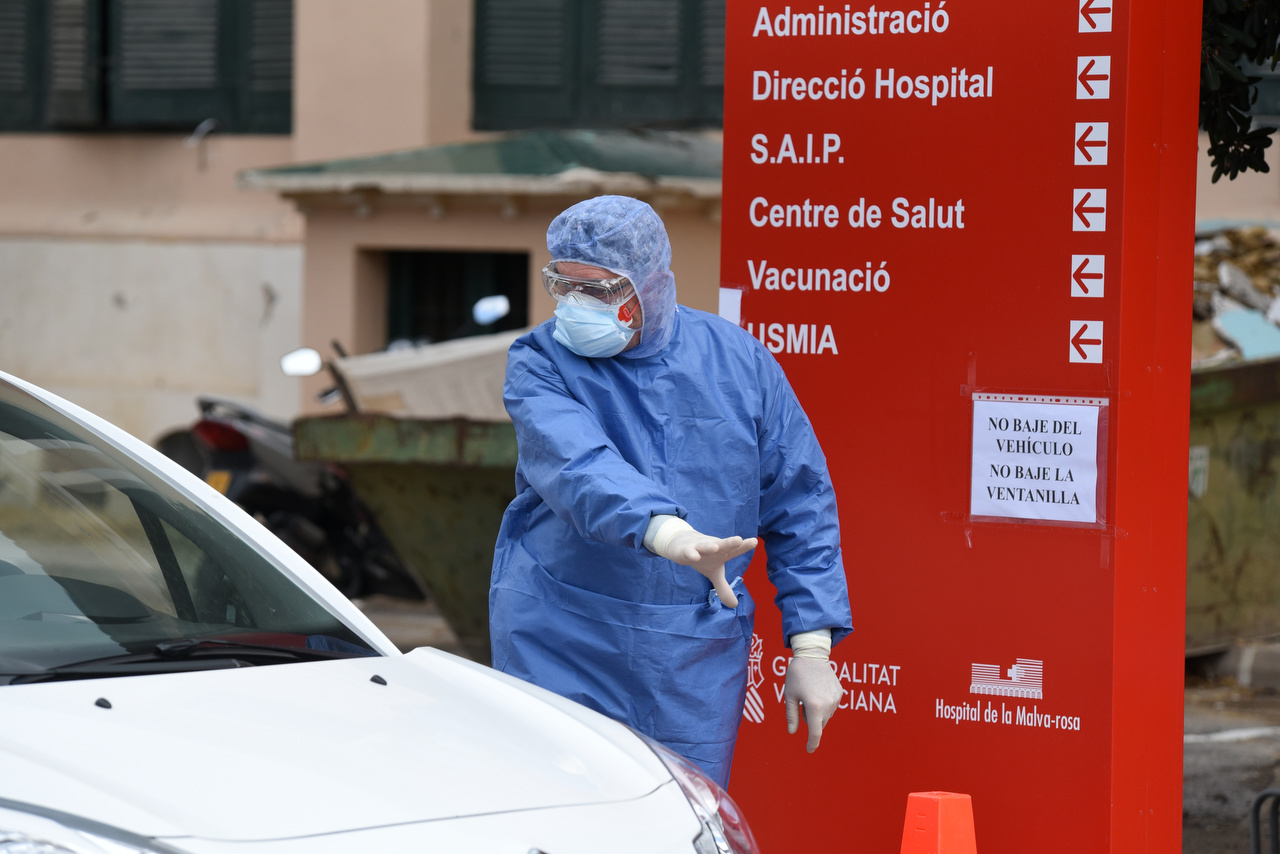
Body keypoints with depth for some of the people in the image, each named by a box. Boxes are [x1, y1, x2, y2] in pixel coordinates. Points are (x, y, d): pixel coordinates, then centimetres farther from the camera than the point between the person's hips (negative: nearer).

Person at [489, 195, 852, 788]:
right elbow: (579, 467, -25)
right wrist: (667, 533, -44)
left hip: (694, 666, 1)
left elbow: (801, 510, 8)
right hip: (559, 649, -1)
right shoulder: (541, 365, -4)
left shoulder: (739, 362, 3)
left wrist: (812, 649, 1)